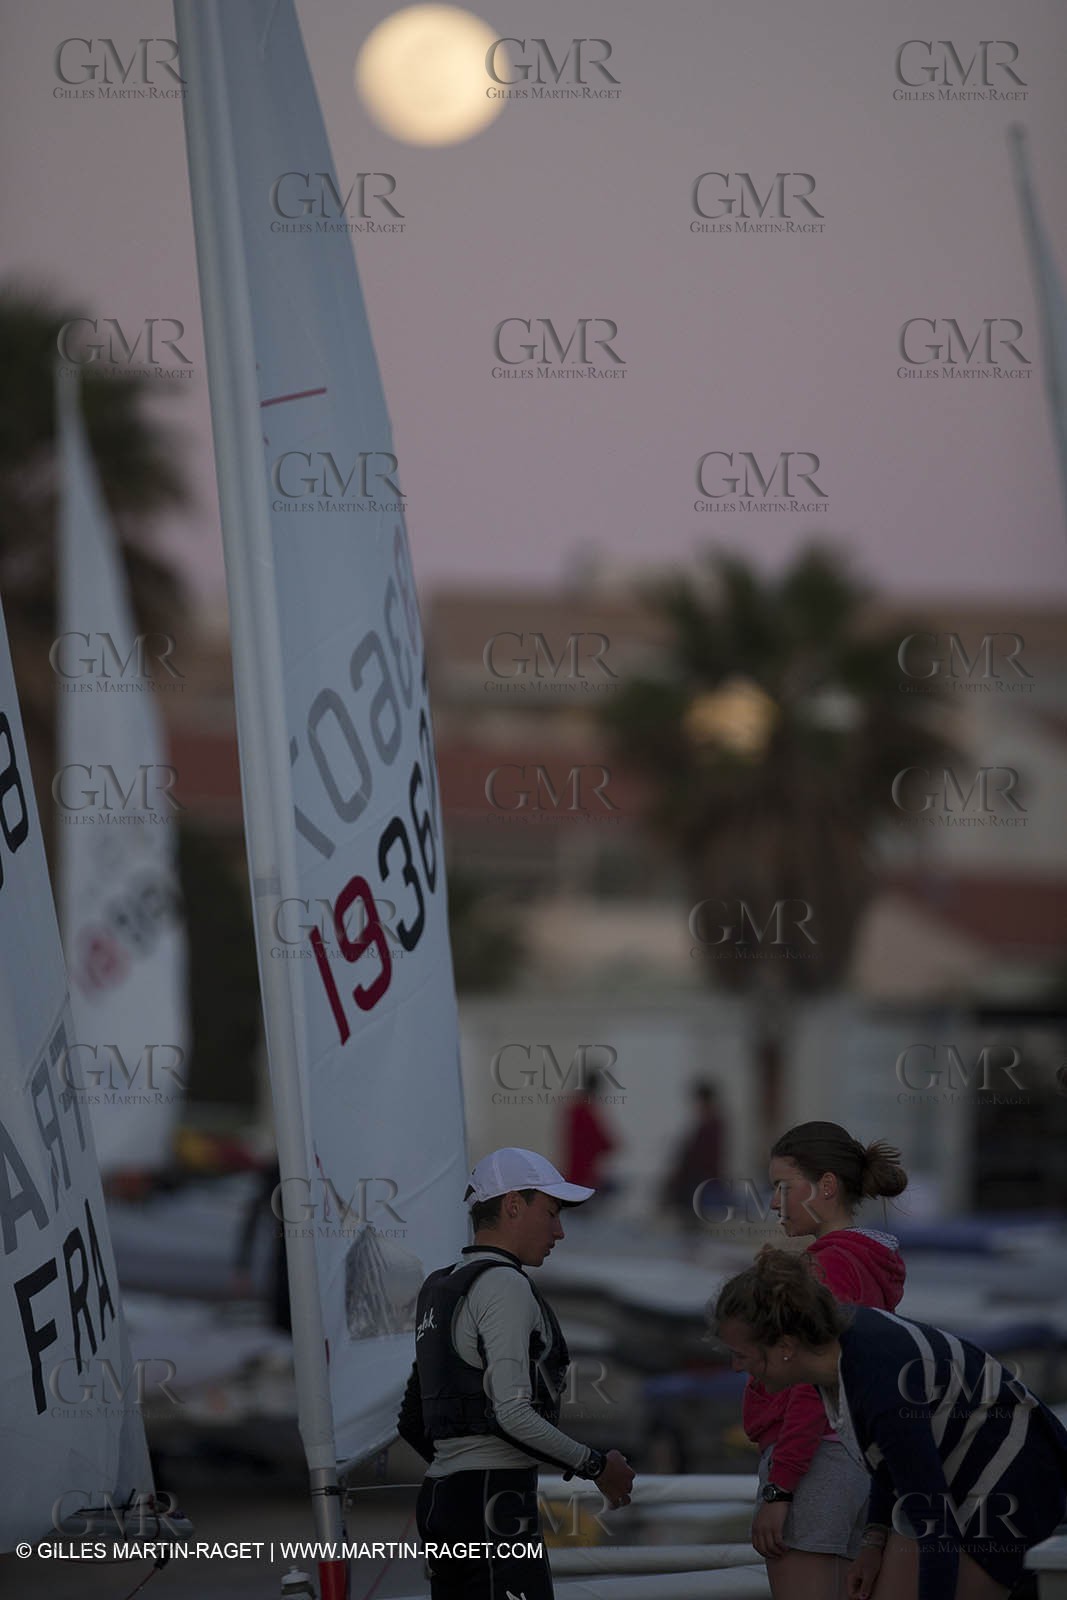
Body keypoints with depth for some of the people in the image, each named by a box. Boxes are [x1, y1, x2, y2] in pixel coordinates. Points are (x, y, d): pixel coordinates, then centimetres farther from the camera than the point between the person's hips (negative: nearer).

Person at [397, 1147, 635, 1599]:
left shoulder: (439, 1288, 20)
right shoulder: (504, 1285, -10)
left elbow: (412, 1422, 22)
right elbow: (512, 1413, -19)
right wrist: (597, 1466, -8)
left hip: (439, 1496, 10)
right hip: (496, 1506, -10)